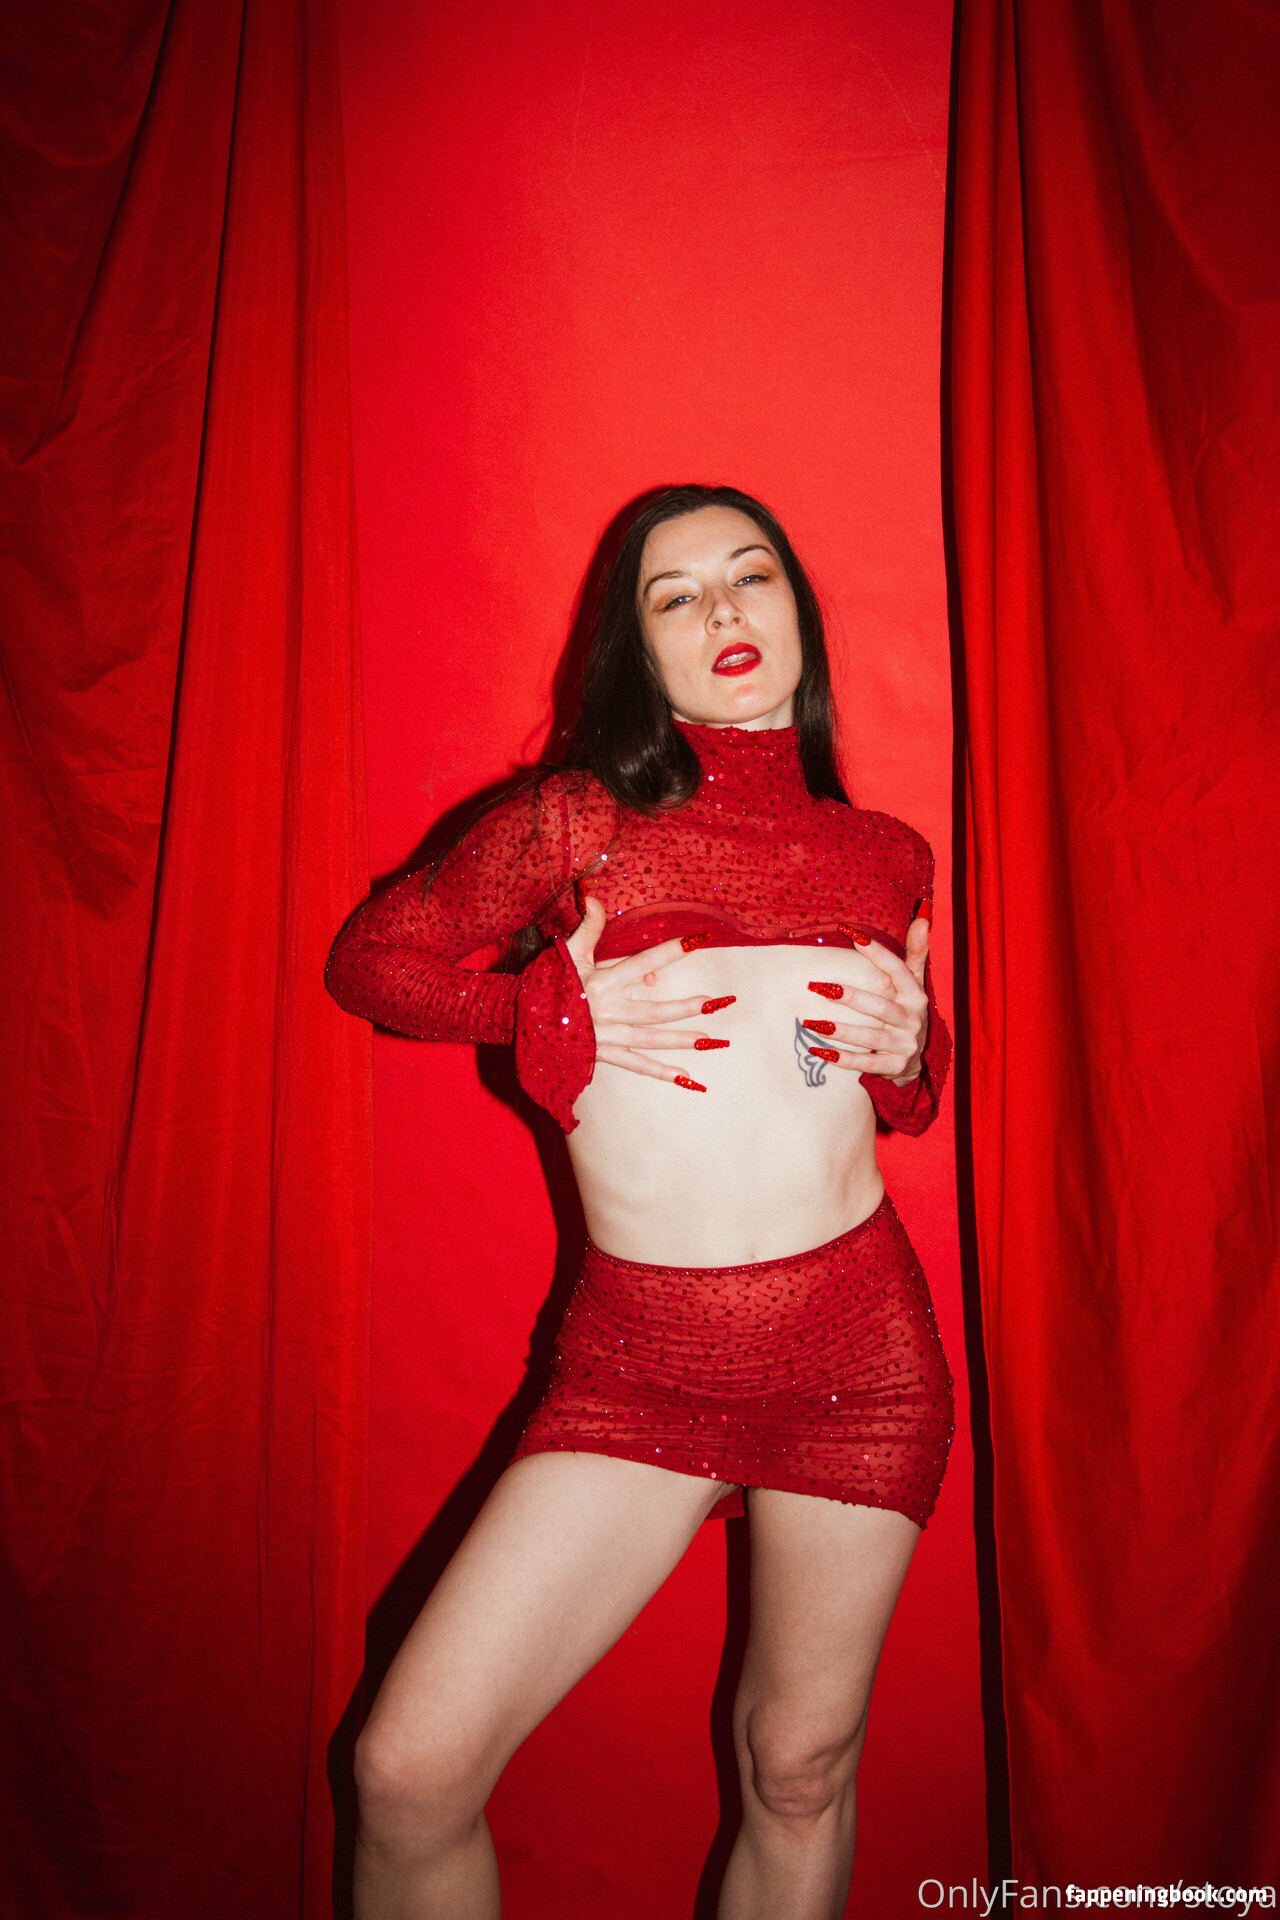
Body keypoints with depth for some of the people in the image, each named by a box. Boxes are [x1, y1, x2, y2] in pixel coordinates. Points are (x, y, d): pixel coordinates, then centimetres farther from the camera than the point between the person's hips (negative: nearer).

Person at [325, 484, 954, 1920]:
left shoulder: (888, 858, 7)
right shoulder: (576, 821, -2)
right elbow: (371, 958, 7)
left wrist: (905, 1046, -5)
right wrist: (561, 1008, -8)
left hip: (862, 1353, 2)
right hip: (636, 1360, -1)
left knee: (800, 1769, 16)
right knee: (411, 1769, -3)